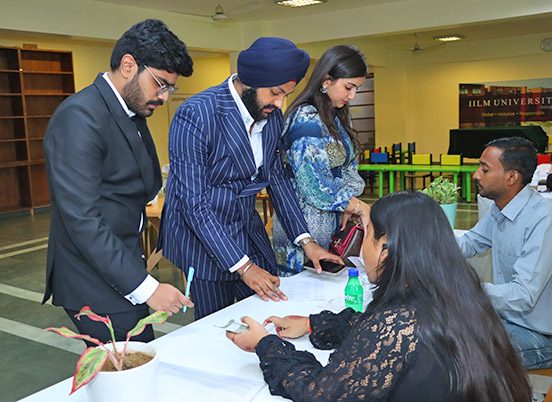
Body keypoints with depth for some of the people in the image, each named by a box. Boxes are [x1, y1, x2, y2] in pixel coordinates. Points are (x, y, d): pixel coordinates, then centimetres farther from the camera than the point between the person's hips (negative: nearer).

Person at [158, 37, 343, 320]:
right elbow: (194, 204, -23)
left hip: (249, 232, 6)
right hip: (201, 240, -6)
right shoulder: (195, 116, -23)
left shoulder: (272, 115, -1)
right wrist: (242, 265, -24)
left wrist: (305, 240, 1)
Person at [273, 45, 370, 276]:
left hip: (333, 224, 8)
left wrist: (349, 207, -4)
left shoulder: (339, 117, 9)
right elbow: (316, 189, -23)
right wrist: (361, 208, -13)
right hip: (306, 226, -8)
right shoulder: (305, 121, -19)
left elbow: (348, 169, 13)